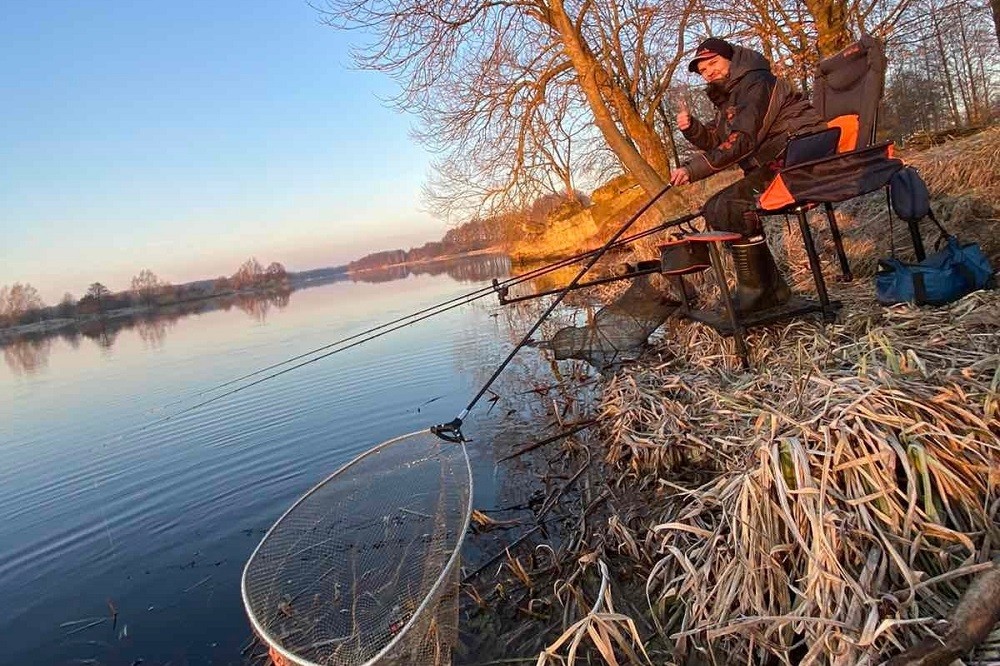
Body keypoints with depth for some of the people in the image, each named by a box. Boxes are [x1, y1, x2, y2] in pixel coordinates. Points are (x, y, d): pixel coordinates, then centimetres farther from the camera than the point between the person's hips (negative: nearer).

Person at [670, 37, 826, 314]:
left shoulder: (756, 83, -11)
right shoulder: (727, 97, 19)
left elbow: (742, 140, -23)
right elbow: (715, 141, 18)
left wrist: (693, 169, -27)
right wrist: (691, 128, -2)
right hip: (774, 165, 11)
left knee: (731, 208, -25)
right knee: (715, 209, 8)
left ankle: (755, 295, -18)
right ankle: (770, 288, 9)